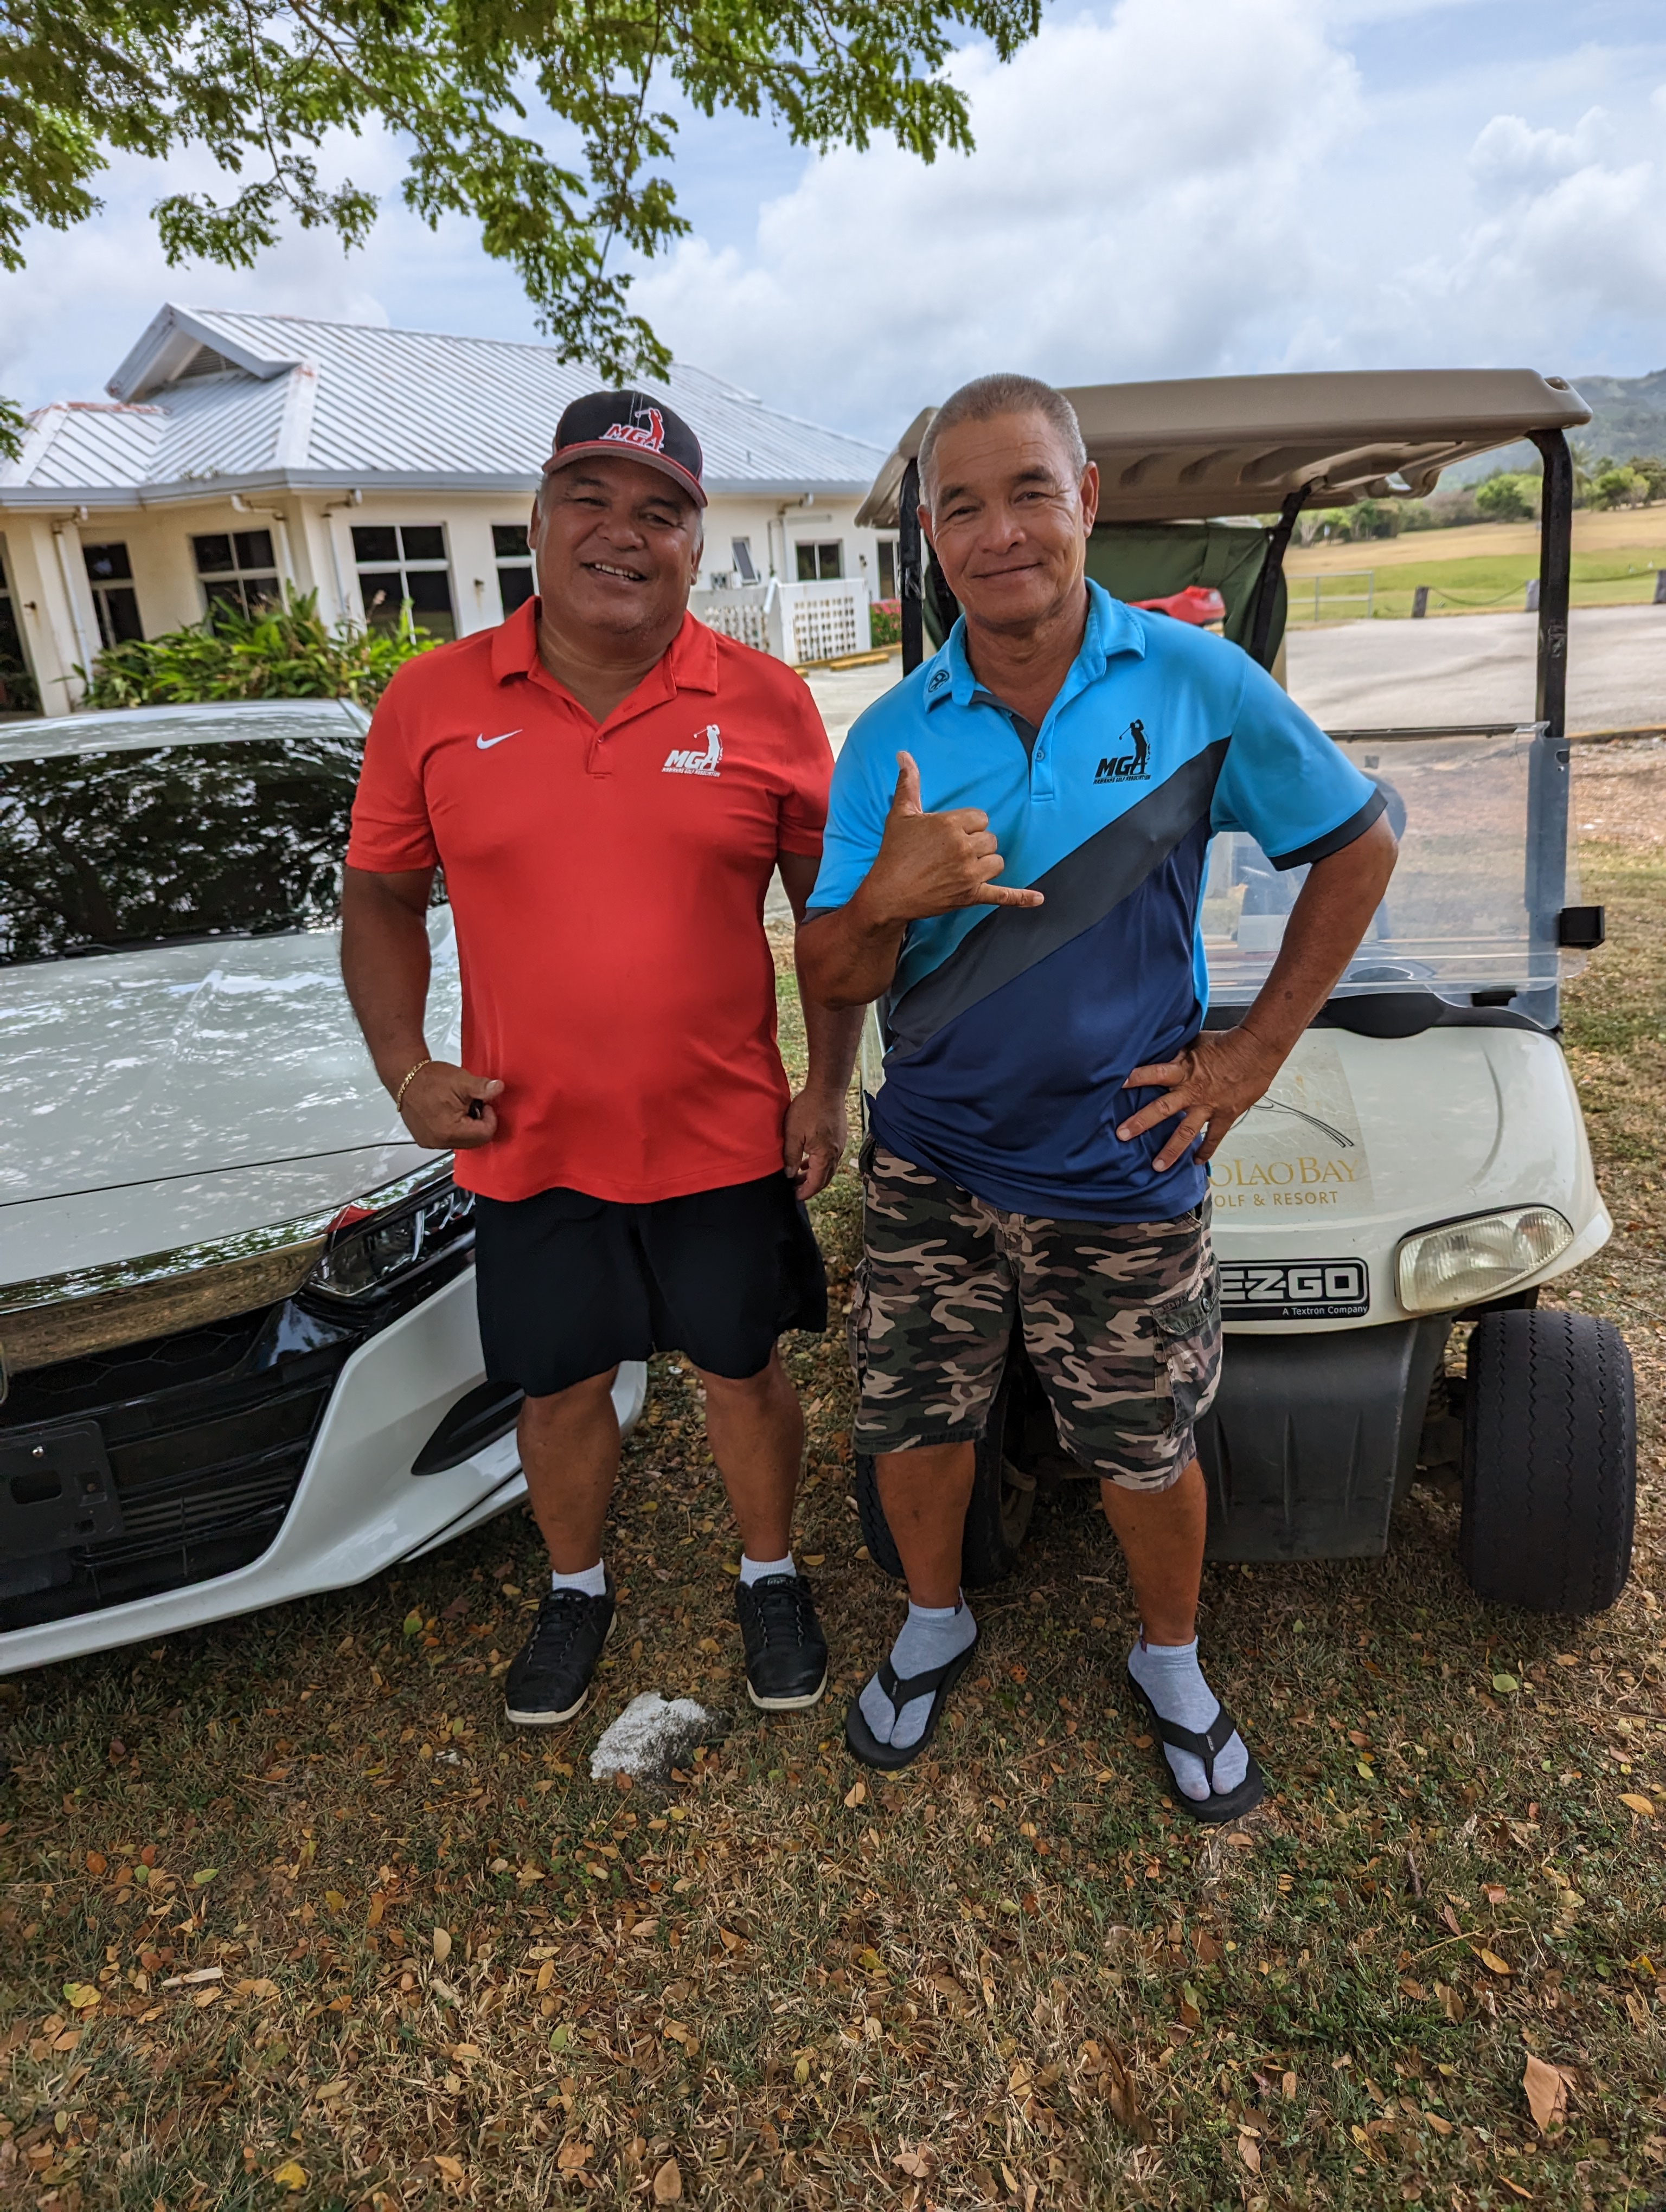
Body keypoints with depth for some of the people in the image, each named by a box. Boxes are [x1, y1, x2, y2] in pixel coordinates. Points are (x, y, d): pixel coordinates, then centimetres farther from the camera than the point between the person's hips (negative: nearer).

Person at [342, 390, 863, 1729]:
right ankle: (577, 1590, 45)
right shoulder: (435, 700, -3)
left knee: (745, 1371, 15)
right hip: (527, 1143, 1)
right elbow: (380, 897, 5)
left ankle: (772, 1578, 42)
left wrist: (830, 1088, -3)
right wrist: (406, 1069, -7)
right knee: (563, 1386, 17)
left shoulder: (767, 705, -5)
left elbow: (834, 905, 2)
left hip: (726, 1135, -1)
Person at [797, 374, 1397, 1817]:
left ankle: (1174, 1666, 44)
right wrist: (890, 899, -27)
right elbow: (832, 981, -4)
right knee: (913, 1422, 15)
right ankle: (935, 1629, 46)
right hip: (929, 1161, 2)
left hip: (1119, 1169, -1)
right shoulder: (890, 738, -4)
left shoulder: (1196, 684, -8)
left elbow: (1358, 849, 2)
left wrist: (1256, 1053, -3)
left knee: (1145, 1451, 14)